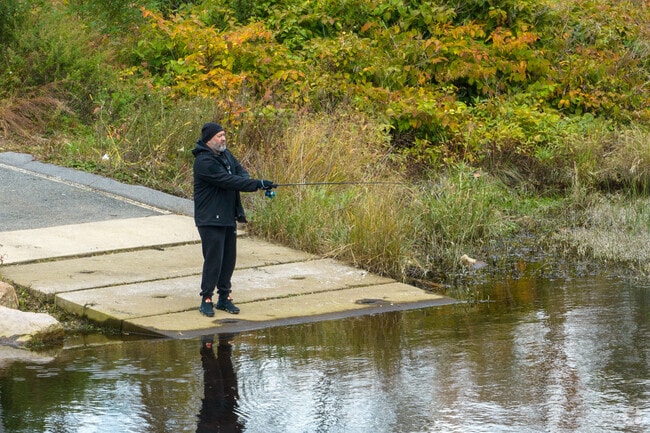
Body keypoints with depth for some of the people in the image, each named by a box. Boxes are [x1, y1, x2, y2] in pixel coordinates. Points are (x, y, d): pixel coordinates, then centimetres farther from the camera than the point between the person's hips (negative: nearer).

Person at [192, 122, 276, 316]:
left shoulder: (225, 154, 11)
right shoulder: (204, 161, -19)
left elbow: (240, 171, 10)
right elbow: (228, 181, -25)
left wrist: (244, 179, -15)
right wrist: (258, 184, -26)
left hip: (228, 217, 8)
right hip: (211, 219, -8)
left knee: (229, 258, 11)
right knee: (213, 259, -8)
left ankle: (224, 297, 20)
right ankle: (206, 300, 1)